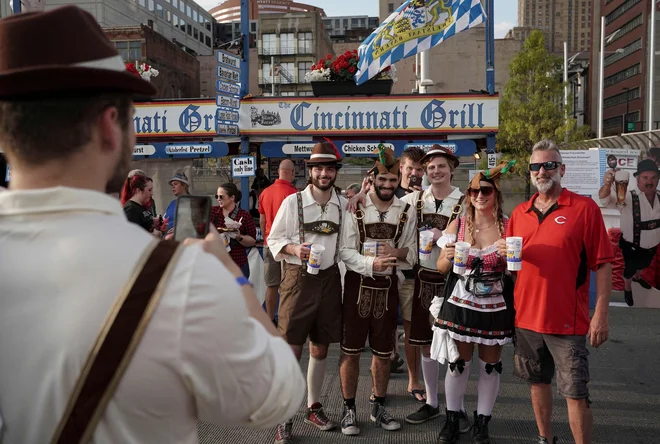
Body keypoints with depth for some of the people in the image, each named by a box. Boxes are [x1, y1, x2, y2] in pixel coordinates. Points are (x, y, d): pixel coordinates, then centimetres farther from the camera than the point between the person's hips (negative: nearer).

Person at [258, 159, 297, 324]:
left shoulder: (265, 192, 5)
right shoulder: (293, 194, -13)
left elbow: (262, 221, 12)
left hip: (269, 244, 5)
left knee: (271, 285, 11)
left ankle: (270, 321, 17)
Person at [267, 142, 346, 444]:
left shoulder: (344, 204, 5)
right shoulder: (293, 201, -5)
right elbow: (273, 241, -2)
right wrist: (294, 248, -19)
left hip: (329, 279, 4)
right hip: (298, 278, -3)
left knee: (320, 349, 14)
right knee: (291, 350, -2)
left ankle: (313, 407, 31)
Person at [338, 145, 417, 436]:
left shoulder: (407, 211, 2)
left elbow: (412, 253, 5)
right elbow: (345, 251, -10)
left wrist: (398, 252, -17)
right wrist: (372, 263, -26)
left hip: (388, 286, 3)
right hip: (357, 284, -2)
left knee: (383, 352, 13)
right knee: (350, 350, 5)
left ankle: (378, 406, 31)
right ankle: (349, 409, 21)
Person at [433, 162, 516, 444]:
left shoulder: (508, 227, -4)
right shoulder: (457, 225, 0)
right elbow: (441, 269, 5)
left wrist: (509, 256, -20)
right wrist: (448, 257, -17)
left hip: (495, 307, 0)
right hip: (461, 304, 1)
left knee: (490, 365, 10)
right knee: (458, 363, 8)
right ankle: (452, 421, 25)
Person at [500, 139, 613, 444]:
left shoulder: (584, 207, -6)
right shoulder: (519, 213, 7)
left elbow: (603, 264, -8)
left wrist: (601, 314, -13)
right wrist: (504, 253, -7)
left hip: (567, 319, -5)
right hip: (527, 315, 5)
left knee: (575, 392, 1)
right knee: (538, 382, 18)